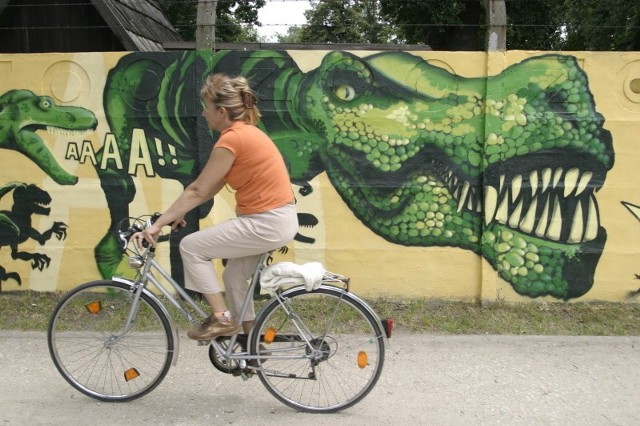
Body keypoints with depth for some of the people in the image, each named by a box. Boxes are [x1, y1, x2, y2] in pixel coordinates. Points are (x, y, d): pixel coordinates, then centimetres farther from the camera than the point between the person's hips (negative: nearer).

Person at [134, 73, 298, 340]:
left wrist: (157, 224, -10)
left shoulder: (231, 139, -17)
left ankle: (221, 318, 6)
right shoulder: (244, 132, 12)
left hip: (266, 223, -10)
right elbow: (212, 187, 15)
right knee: (234, 277, 21)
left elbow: (198, 190, -16)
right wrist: (178, 214, 14)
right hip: (278, 219, 10)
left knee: (191, 247, -2)